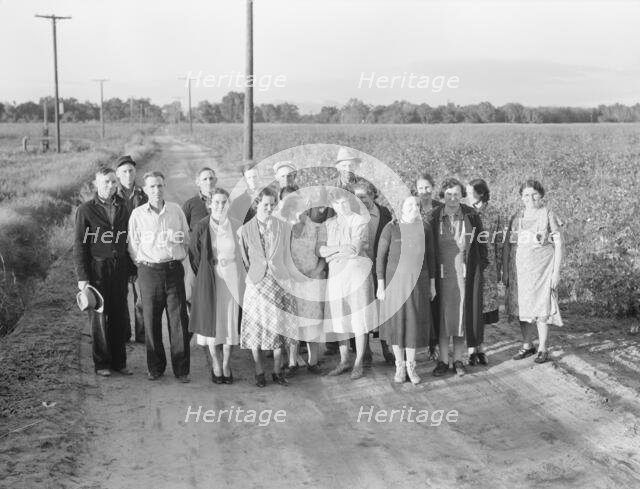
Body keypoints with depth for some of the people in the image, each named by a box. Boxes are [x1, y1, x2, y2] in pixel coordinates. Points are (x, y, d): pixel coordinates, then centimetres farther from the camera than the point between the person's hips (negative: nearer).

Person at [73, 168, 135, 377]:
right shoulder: (86, 210, -3)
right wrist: (82, 276, -10)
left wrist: (132, 269, 6)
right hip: (97, 269, -3)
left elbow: (129, 240, 11)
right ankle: (102, 363, 14)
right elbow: (79, 245, -4)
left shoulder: (123, 208, 8)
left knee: (119, 316, 7)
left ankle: (119, 361, 17)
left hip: (119, 268, 4)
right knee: (99, 317, 3)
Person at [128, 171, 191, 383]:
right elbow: (133, 247, 8)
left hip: (174, 269, 1)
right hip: (149, 271, 0)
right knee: (151, 321, 4)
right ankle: (155, 367, 17)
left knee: (179, 320, -2)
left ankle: (182, 369, 4)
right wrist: (143, 263, 2)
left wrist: (178, 239, 0)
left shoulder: (176, 210, 8)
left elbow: (187, 239, 16)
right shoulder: (137, 214, 4)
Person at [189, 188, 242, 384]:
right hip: (209, 280, -1)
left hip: (232, 279, 1)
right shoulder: (202, 227, -5)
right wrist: (203, 276, 3)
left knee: (230, 319, 4)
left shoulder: (235, 226, -2)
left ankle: (226, 364, 18)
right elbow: (194, 255, 3)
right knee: (212, 320, 4)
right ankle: (216, 364, 19)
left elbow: (241, 254, 8)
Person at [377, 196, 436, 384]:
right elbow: (380, 257, -4)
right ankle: (399, 367, 18)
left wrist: (432, 284, 7)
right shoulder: (390, 228, -7)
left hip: (418, 281, 2)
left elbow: (430, 256, 8)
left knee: (415, 323, 5)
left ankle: (411, 366, 21)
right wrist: (380, 285, -8)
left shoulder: (425, 227, 2)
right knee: (396, 322, 5)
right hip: (395, 280, -2)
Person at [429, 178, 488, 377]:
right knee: (442, 314, 3)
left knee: (462, 313, 4)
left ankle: (458, 360, 14)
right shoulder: (435, 217, 1)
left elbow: (481, 242, 6)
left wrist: (482, 264, 1)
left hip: (465, 273, 0)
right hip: (441, 272, 0)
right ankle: (443, 360, 11)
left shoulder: (471, 216, 0)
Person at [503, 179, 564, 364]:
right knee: (521, 307, 5)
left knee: (542, 307, -2)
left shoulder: (548, 215, -1)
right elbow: (507, 245, 11)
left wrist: (556, 271, -9)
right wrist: (505, 271, 5)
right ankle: (527, 346, 18)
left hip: (542, 269, -4)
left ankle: (542, 348, 8)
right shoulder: (516, 217, 9)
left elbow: (558, 245, -3)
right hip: (519, 270, 4)